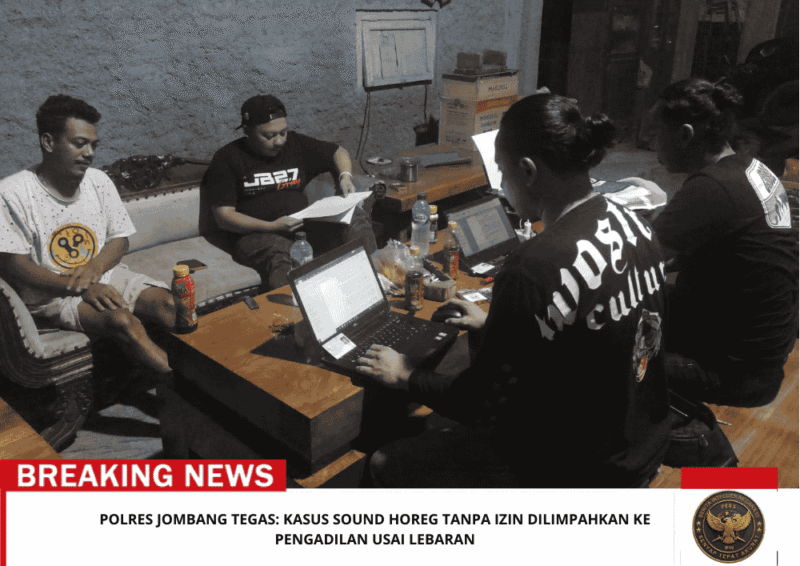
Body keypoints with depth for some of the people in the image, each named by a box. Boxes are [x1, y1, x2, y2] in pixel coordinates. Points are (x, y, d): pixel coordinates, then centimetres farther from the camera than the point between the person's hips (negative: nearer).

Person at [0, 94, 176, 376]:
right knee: (122, 320, -32)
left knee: (167, 303, -22)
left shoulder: (98, 181, 5)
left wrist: (95, 267, -14)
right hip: (50, 293, -5)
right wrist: (80, 288, -23)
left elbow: (119, 238, 9)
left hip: (103, 275, 5)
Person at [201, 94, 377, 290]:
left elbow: (338, 152, 29)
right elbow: (224, 217, -3)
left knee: (355, 216, -21)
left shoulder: (294, 143, 16)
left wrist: (345, 176, 5)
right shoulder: (228, 158, 3)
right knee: (278, 259, -41)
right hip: (258, 234, -4)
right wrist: (271, 227, -16)